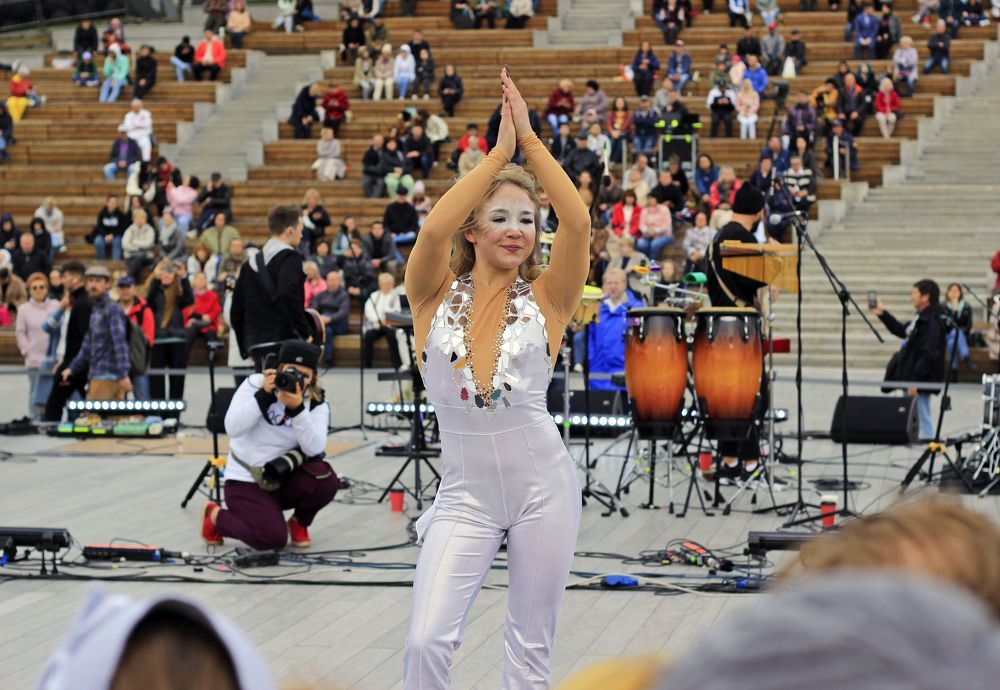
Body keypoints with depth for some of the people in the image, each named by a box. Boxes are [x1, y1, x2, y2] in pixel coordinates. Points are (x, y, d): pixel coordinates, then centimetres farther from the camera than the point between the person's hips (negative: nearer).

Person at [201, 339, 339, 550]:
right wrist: (263, 394, -29)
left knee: (325, 479, -28)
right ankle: (215, 516, 6)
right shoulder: (255, 384, -8)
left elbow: (315, 448, -21)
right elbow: (232, 428, -22)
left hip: (285, 480, 3)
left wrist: (297, 408, -32)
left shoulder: (316, 403, -4)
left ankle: (299, 523, 6)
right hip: (246, 482, -3)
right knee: (272, 538, -25)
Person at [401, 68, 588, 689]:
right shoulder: (436, 295, 1)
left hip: (542, 484, 1)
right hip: (465, 492, -1)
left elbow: (578, 223, -14)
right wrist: (498, 153, -14)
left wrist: (530, 140, -12)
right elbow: (433, 230, -19)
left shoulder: (544, 299, 2)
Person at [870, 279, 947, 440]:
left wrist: (914, 381, -24)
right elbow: (901, 331, 30)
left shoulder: (932, 321, -19)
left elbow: (927, 355, -24)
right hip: (911, 379, 11)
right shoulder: (922, 318, 14)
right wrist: (882, 313, 26)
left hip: (921, 383, -11)